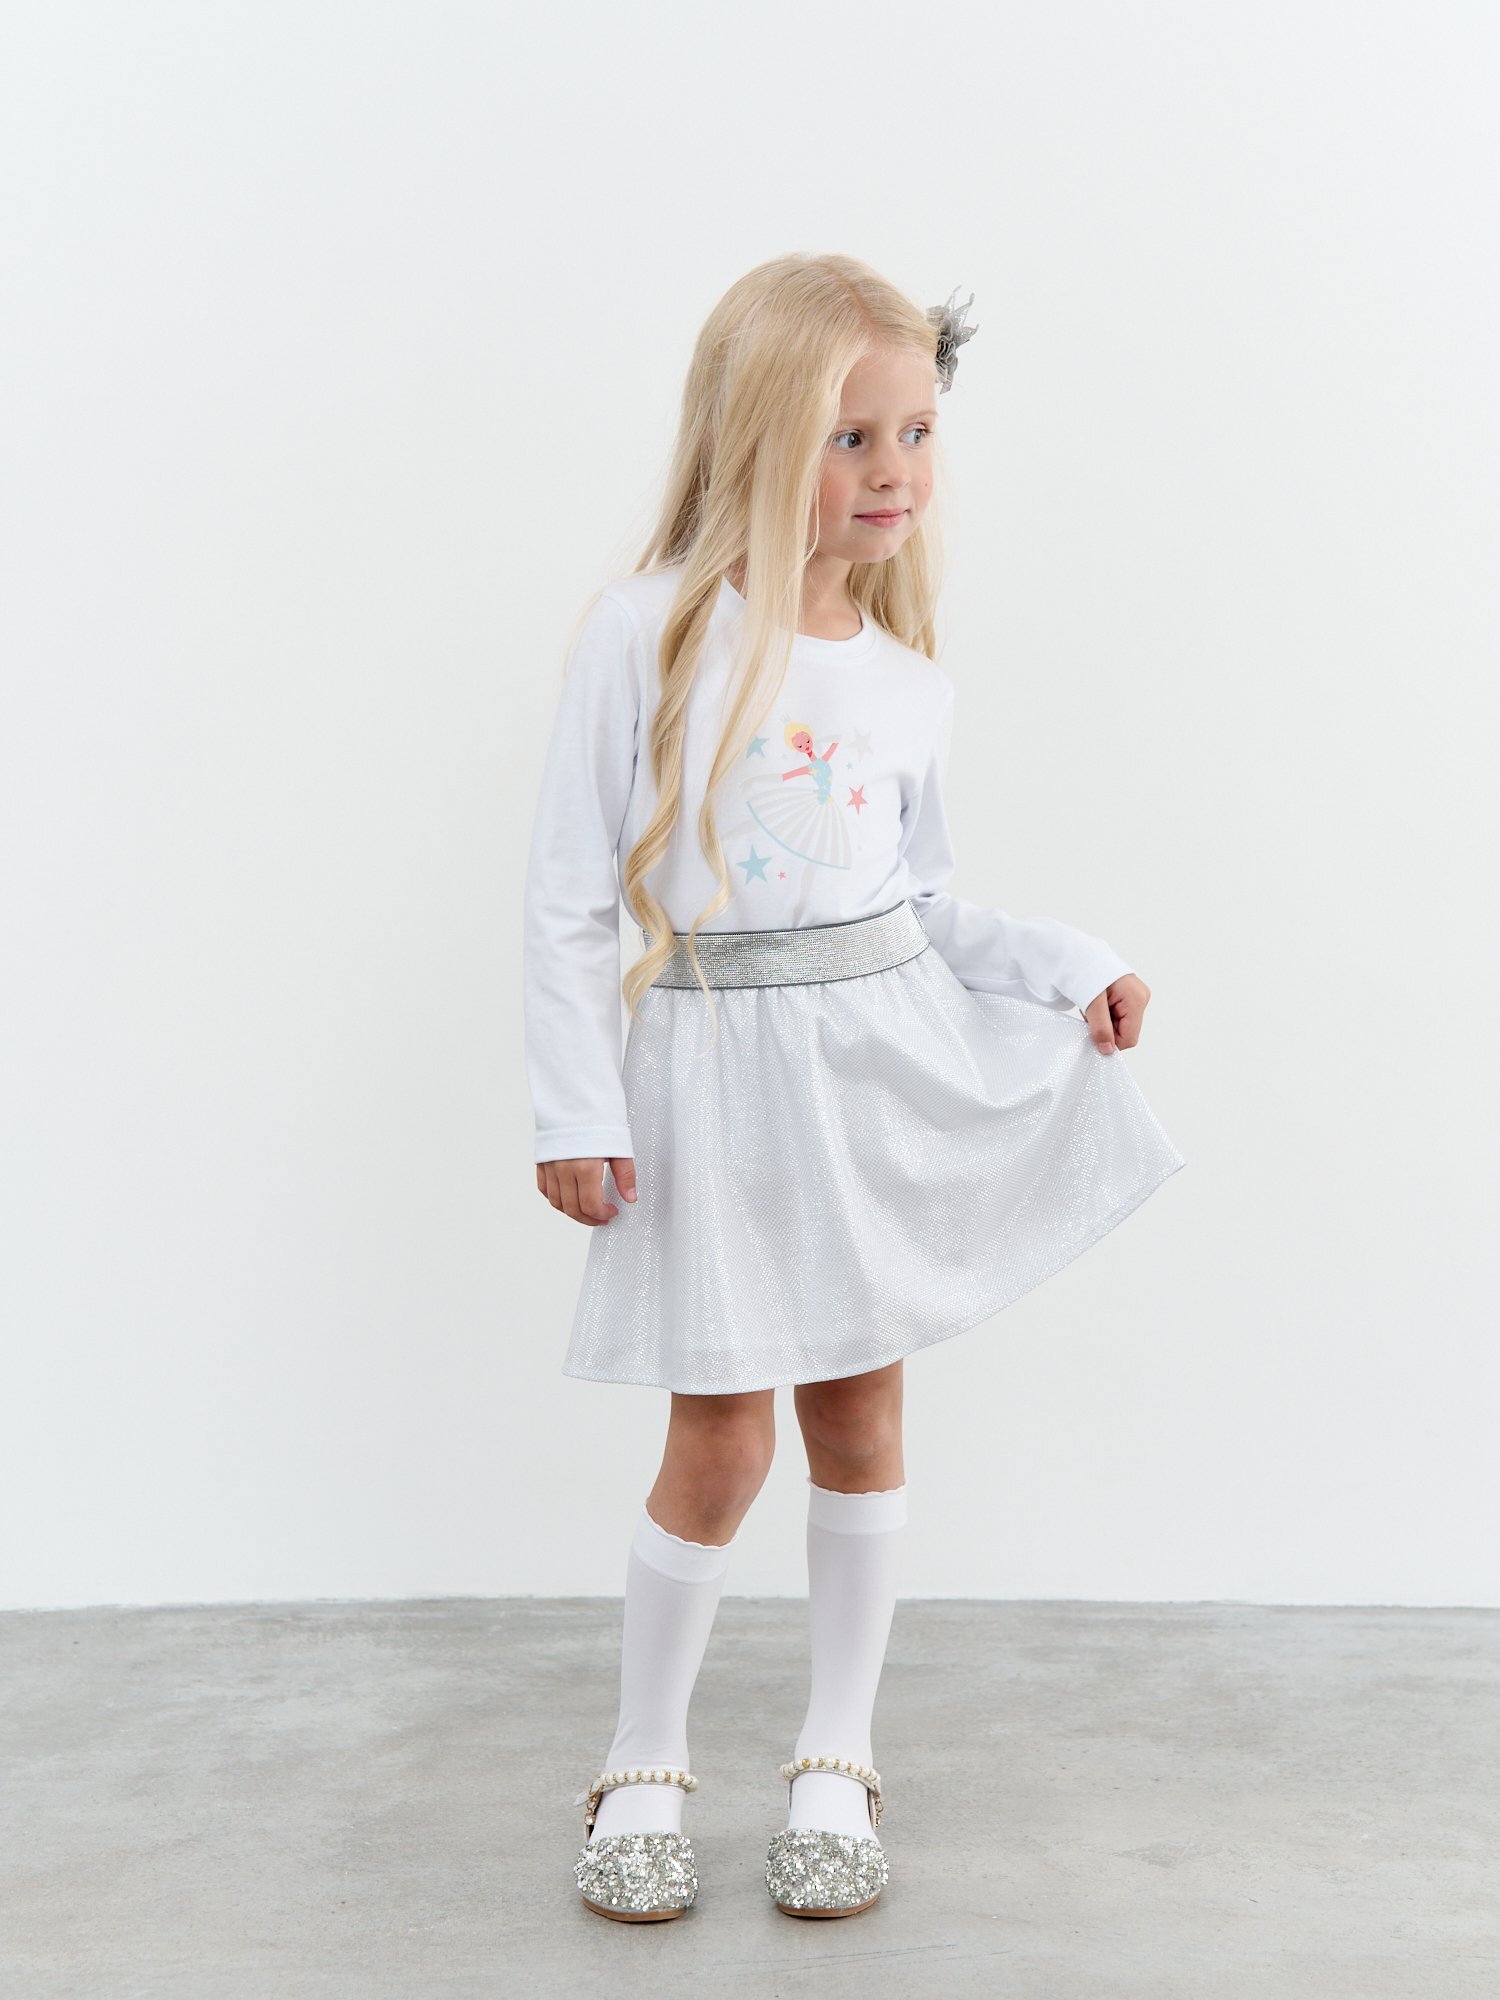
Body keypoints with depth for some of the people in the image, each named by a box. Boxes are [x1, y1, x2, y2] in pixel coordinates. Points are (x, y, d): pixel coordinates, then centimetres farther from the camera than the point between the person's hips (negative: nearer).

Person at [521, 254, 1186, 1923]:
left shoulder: (905, 679, 6)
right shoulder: (646, 636, -8)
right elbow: (568, 899, -7)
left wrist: (1072, 967, 3)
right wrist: (577, 1111, -11)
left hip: (882, 1052, 4)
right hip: (716, 1068, -4)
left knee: (860, 1409, 11)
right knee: (720, 1442, 1)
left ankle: (838, 1758, 29)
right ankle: (644, 1765, 25)